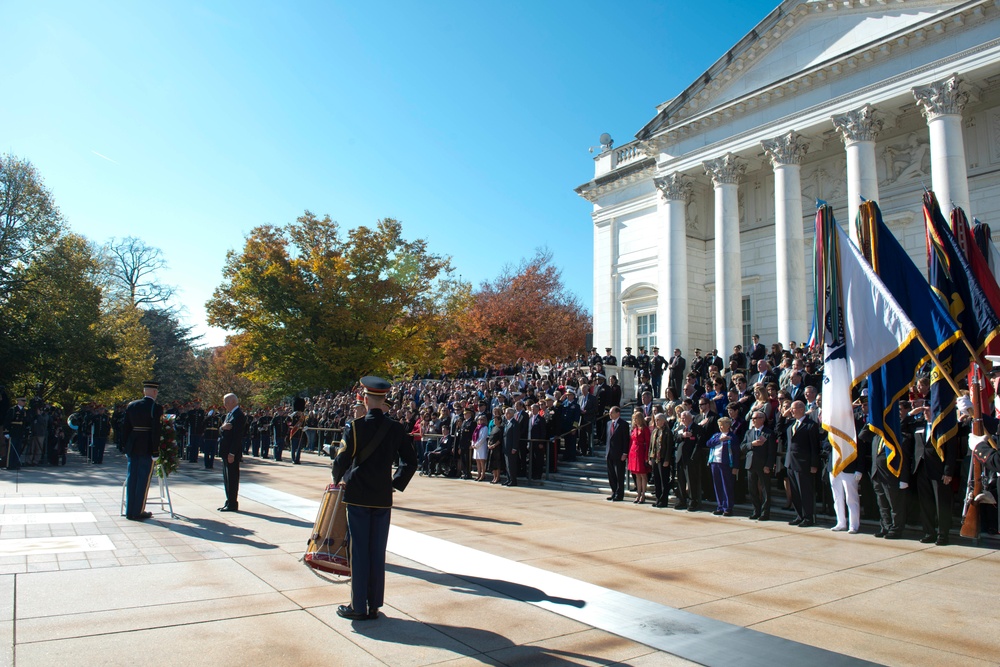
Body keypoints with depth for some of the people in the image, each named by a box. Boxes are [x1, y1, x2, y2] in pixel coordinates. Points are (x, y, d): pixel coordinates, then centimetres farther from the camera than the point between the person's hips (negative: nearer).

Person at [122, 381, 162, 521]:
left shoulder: (131, 405, 7)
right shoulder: (156, 408, -10)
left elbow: (125, 427, 9)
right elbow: (156, 430, -13)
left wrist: (125, 446, 15)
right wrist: (155, 449, -8)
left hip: (132, 446, 5)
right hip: (146, 448, -5)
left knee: (132, 478, 12)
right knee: (143, 480, 2)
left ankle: (129, 511, 17)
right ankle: (138, 512, 6)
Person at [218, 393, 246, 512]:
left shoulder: (239, 416, -14)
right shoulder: (229, 414, 16)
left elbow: (237, 436, -19)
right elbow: (221, 431, 14)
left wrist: (232, 453, -21)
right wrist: (222, 427, -11)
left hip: (232, 453, -10)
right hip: (225, 451, 10)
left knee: (232, 478, -5)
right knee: (227, 478, 14)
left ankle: (233, 504, 1)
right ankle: (229, 502, 21)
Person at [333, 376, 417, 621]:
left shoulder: (357, 426, -11)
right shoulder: (396, 428, -1)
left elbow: (343, 458, -9)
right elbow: (410, 461, 3)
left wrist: (338, 479, 11)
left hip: (358, 497, -3)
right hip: (383, 498, 3)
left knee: (359, 550, 4)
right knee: (378, 551, 11)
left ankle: (359, 606, 12)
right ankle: (374, 605, 19)